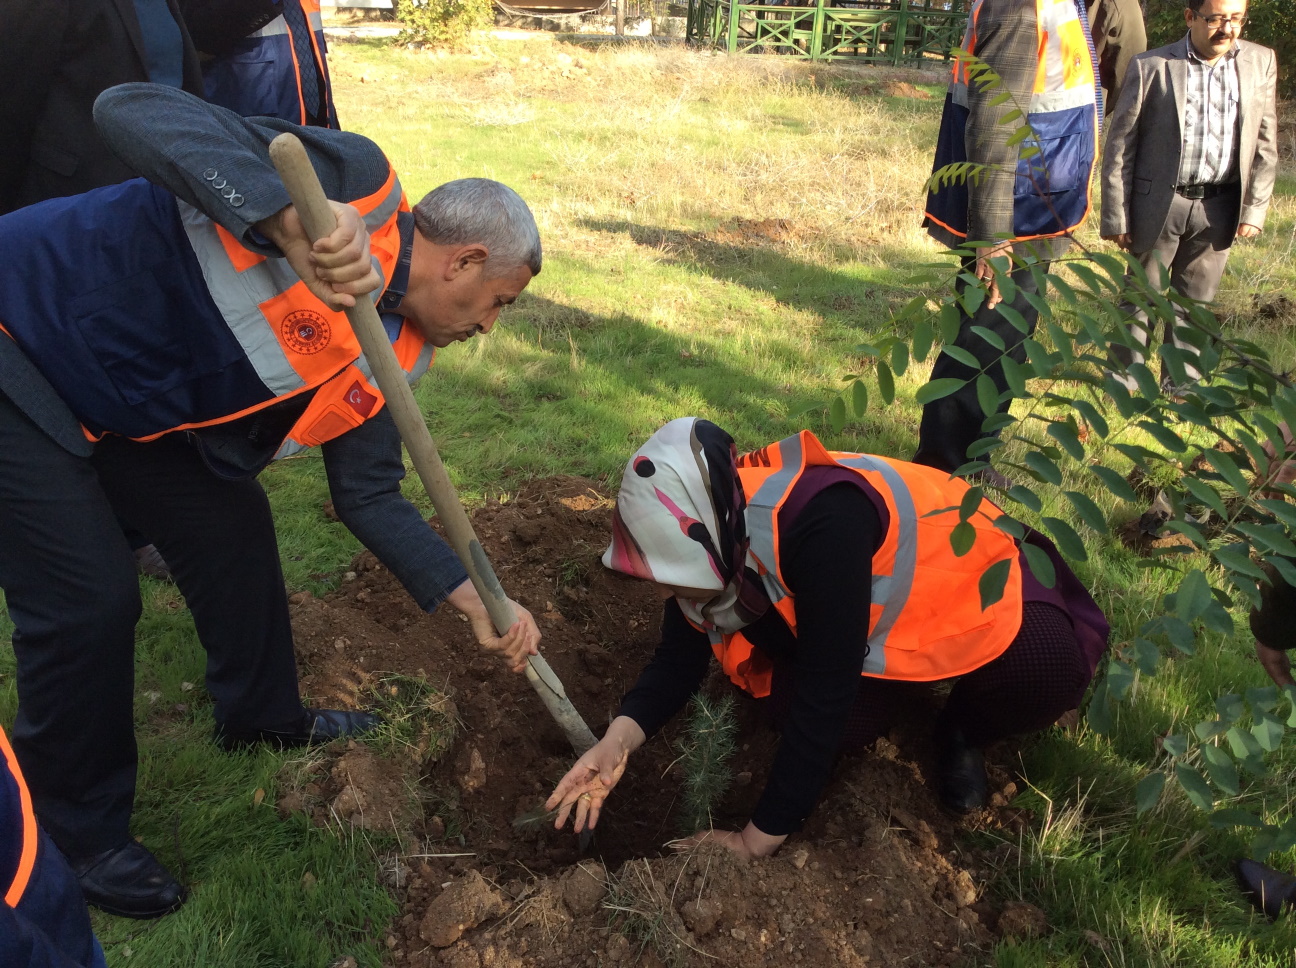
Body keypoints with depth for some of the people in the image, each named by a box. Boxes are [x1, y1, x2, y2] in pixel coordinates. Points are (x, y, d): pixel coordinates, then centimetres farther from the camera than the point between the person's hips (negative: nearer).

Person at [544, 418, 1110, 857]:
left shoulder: (823, 527, -43)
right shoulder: (713, 519, -21)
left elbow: (823, 696, -39)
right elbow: (683, 650, -11)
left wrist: (755, 843, -32)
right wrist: (621, 737, -30)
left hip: (973, 577, -5)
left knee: (1054, 667, -33)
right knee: (852, 724, -22)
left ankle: (963, 732, -2)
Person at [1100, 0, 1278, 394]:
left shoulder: (1261, 62, 4)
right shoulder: (1151, 66, -7)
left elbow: (1265, 145, 8)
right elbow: (1120, 147, -5)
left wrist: (1254, 209, 2)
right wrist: (1116, 217, -7)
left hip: (1219, 208, 3)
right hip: (1160, 203, -3)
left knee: (1196, 302, 13)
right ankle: (1122, 384, 20)